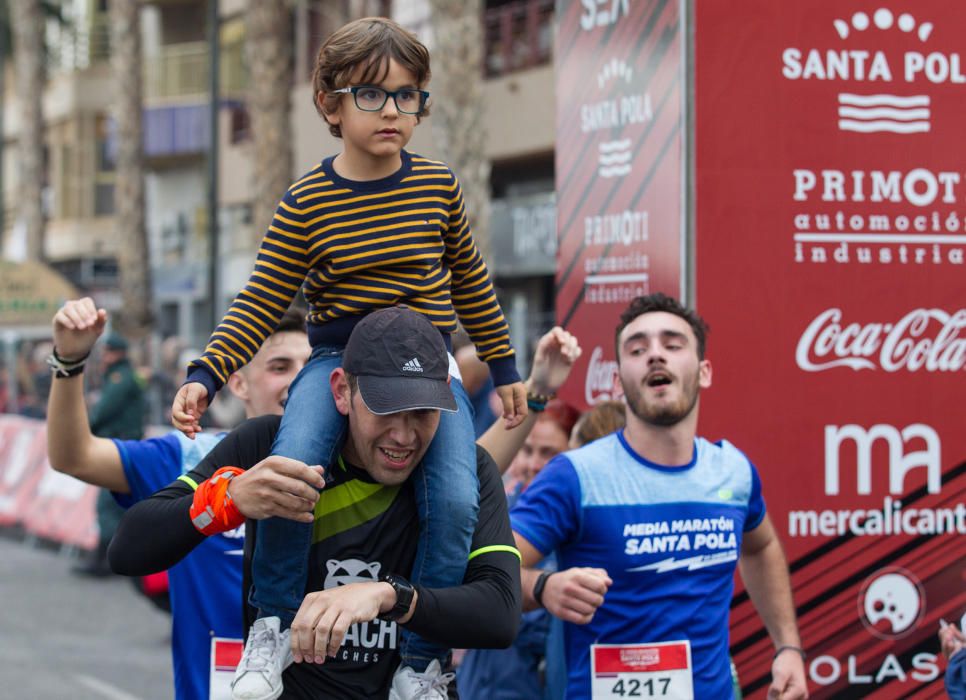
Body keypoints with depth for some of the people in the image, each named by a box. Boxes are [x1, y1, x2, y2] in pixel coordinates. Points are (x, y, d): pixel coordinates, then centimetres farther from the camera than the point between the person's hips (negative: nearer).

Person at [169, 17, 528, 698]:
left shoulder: (439, 186, 3)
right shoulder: (307, 202, -3)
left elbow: (471, 283, 17)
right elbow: (260, 304, -2)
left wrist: (504, 366, 21)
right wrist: (205, 375, -14)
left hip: (428, 364, 2)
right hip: (337, 358, -2)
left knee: (456, 499, -20)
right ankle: (275, 623, -5)